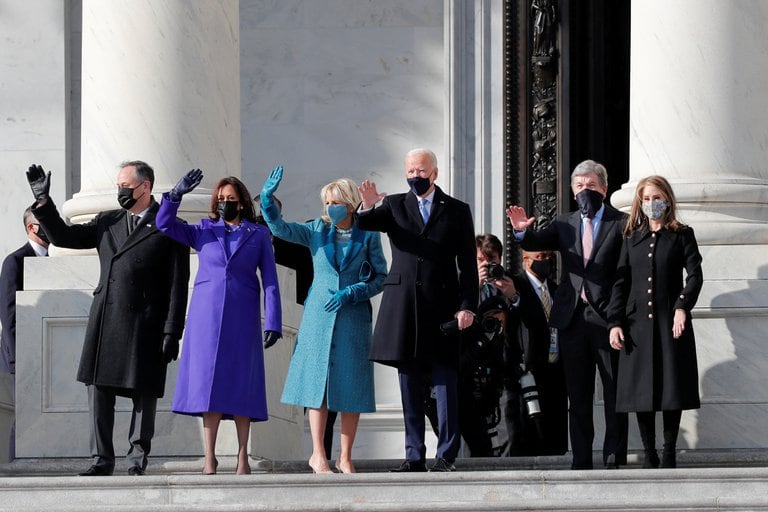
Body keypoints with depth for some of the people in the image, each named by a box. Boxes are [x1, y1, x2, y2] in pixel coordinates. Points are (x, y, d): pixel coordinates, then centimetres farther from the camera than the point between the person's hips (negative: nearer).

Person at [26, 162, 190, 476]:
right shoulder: (107, 223, 16)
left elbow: (178, 285, -4)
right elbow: (62, 236, 16)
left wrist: (172, 333, -9)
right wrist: (43, 201, 4)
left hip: (145, 326, -5)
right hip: (105, 321, 5)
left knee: (144, 393, 1)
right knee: (98, 389, 2)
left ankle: (138, 458, 11)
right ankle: (102, 458, 8)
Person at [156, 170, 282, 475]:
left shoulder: (258, 235, 9)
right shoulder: (203, 231, 12)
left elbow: (270, 281, 4)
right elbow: (164, 224, 4)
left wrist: (273, 323, -4)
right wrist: (176, 194, -10)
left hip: (242, 318, -1)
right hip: (207, 314, 1)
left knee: (240, 383, -2)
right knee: (207, 382, -4)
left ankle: (242, 458, 1)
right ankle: (209, 459, -4)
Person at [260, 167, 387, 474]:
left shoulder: (367, 236, 2)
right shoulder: (317, 230, 6)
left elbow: (381, 277, 3)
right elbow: (280, 228, -4)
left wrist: (351, 293, -10)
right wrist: (268, 198, -19)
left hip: (353, 317, -1)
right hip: (319, 316, 1)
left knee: (351, 385, 0)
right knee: (318, 380, -1)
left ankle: (345, 458, 7)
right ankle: (318, 455, 3)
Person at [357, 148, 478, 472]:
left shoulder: (456, 211, 8)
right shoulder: (395, 205, 12)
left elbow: (468, 264, 5)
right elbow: (364, 224, -4)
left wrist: (467, 305, -4)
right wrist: (368, 207, -26)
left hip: (442, 306, -2)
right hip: (403, 307, 2)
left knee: (444, 384, -4)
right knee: (409, 384, 4)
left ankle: (446, 456, -2)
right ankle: (414, 456, 8)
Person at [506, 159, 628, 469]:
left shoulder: (621, 223, 0)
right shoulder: (565, 224, 14)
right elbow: (537, 243, -1)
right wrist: (522, 231, -23)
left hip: (607, 317, -4)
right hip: (572, 317, 4)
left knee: (614, 396, 0)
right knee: (578, 397, 7)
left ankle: (614, 461, 3)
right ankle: (581, 463, 10)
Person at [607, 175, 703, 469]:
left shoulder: (682, 235, 6)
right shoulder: (632, 238, 14)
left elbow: (695, 275, -2)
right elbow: (621, 282, 10)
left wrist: (682, 306, -18)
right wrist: (615, 323, 0)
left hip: (671, 323, -2)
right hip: (637, 323, 2)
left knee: (672, 388, -2)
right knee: (640, 389, 0)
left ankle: (669, 454, 6)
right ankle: (649, 456, 6)